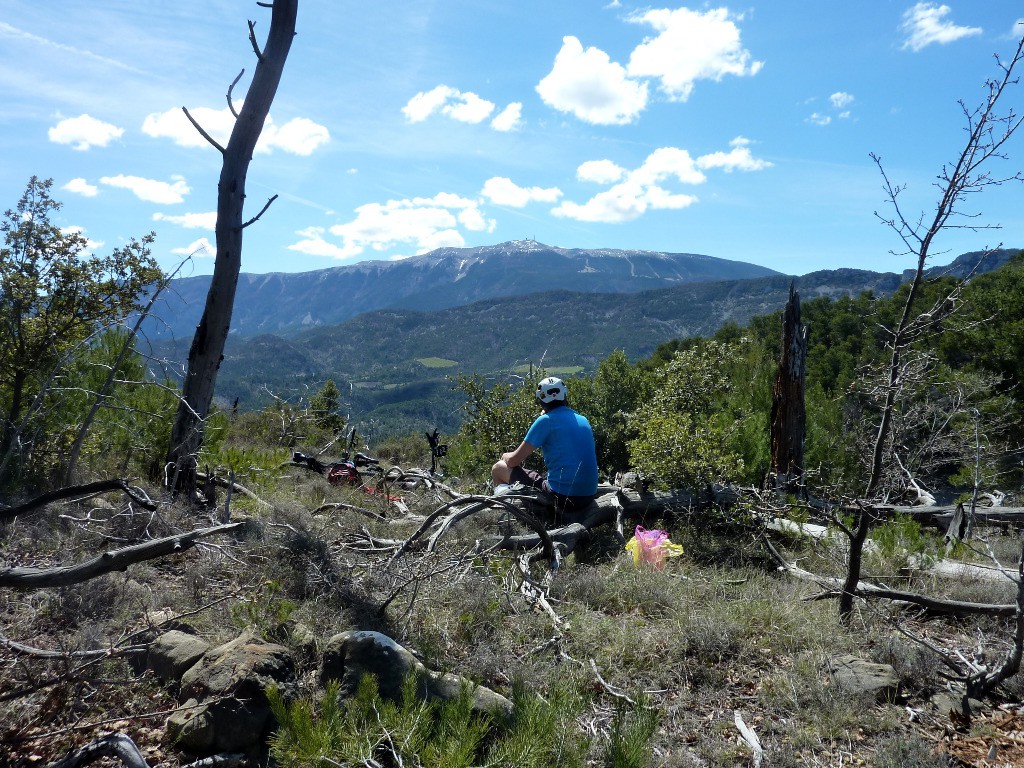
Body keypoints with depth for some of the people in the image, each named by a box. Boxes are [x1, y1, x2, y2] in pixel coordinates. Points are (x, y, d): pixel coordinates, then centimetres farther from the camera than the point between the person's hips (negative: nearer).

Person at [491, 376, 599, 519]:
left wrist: (505, 456, 21)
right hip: (589, 497, 7)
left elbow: (514, 461, -3)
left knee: (498, 469, 10)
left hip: (561, 496, -7)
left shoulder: (545, 420, -8)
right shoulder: (583, 420, 11)